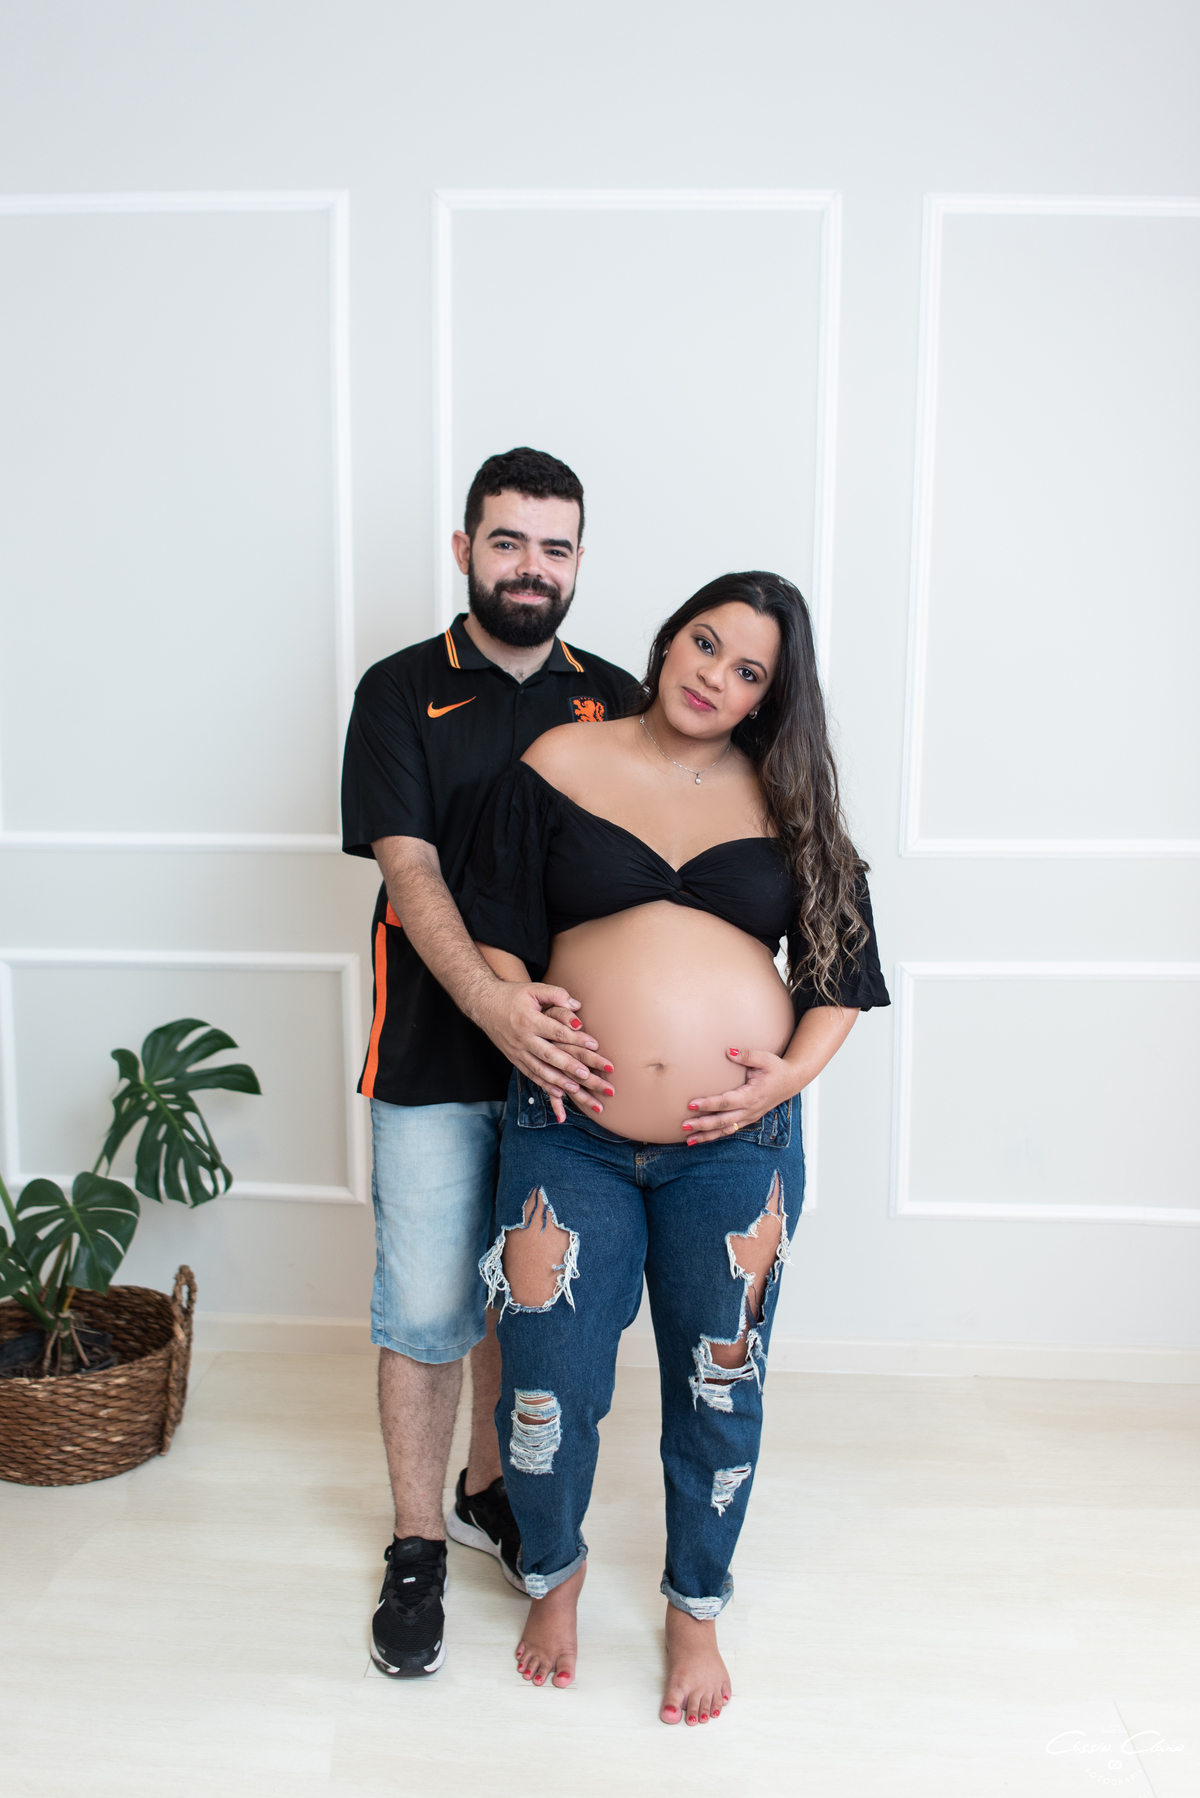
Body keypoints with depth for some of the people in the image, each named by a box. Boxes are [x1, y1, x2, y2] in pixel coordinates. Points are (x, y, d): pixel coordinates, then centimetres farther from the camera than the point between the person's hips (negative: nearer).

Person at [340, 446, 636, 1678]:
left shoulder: (613, 700, 6)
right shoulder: (401, 692, -1)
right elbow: (409, 869, -12)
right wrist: (492, 1003, -28)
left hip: (566, 1053, 3)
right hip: (437, 1057, -2)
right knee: (425, 1308, 5)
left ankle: (491, 1491, 39)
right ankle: (417, 1546, 26)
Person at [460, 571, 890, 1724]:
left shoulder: (787, 801, 6)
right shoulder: (560, 765, 2)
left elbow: (846, 968, 8)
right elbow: (495, 927, 4)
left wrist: (791, 1073, -6)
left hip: (738, 1146, 2)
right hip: (572, 1135, -1)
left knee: (717, 1389, 14)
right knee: (550, 1383, 8)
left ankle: (696, 1609, 41)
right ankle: (554, 1578, 40)